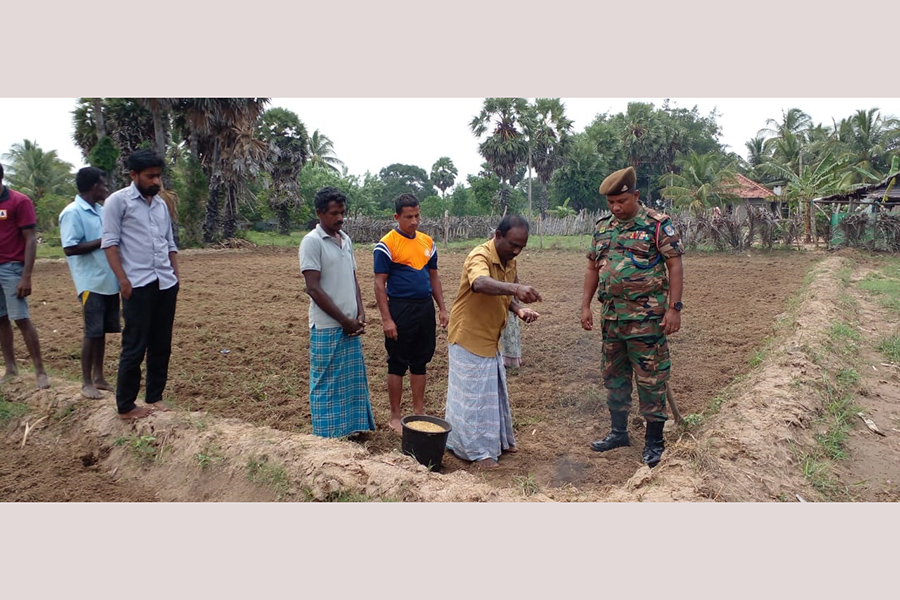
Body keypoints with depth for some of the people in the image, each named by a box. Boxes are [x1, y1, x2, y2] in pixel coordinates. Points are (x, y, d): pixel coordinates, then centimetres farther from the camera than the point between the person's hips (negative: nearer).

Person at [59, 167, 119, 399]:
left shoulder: (100, 210, 13)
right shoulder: (73, 213, -11)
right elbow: (70, 248, -18)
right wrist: (103, 241, -17)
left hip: (109, 281, 7)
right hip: (91, 283, -7)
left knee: (102, 331, 13)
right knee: (92, 332, 0)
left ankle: (99, 377, 23)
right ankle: (86, 382, 12)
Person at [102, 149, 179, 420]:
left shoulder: (161, 204, 17)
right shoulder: (118, 201, -2)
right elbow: (110, 242, -7)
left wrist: (175, 274, 11)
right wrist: (123, 279, -14)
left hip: (165, 284, 6)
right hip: (138, 285, -6)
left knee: (161, 345, 10)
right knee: (134, 347, -2)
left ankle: (155, 397, 22)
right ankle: (125, 406, 9)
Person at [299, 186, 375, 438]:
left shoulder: (346, 240, 11)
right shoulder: (312, 242, -11)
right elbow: (313, 288, -16)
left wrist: (360, 313, 2)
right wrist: (344, 320, -14)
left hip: (350, 325, 7)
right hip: (327, 328, -7)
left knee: (353, 379, 15)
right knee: (327, 384, 4)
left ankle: (353, 426, 29)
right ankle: (328, 435, 16)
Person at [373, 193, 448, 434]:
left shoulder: (427, 242, 9)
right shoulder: (387, 245, -9)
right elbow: (380, 284, -11)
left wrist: (442, 308, 10)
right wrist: (386, 319, -15)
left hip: (425, 308, 6)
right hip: (400, 308, -6)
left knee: (420, 362, 14)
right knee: (398, 364, 4)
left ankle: (419, 412, 26)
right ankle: (395, 417, 16)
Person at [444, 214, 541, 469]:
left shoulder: (510, 261, 3)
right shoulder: (480, 256, -24)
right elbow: (479, 284, -47)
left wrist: (519, 309, -7)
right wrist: (516, 288, -62)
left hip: (490, 340, 9)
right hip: (469, 338, -9)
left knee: (495, 393, 20)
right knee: (472, 396, 2)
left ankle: (499, 440, 37)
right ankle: (478, 451, 15)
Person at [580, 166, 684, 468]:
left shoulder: (657, 224, -6)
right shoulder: (603, 227, 11)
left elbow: (674, 266, -8)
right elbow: (593, 267, 16)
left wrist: (674, 307, -14)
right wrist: (585, 306, 11)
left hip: (646, 317, -6)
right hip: (612, 316, 6)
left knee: (650, 378, 0)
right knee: (614, 375, 15)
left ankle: (654, 441, 13)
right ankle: (619, 432, 30)